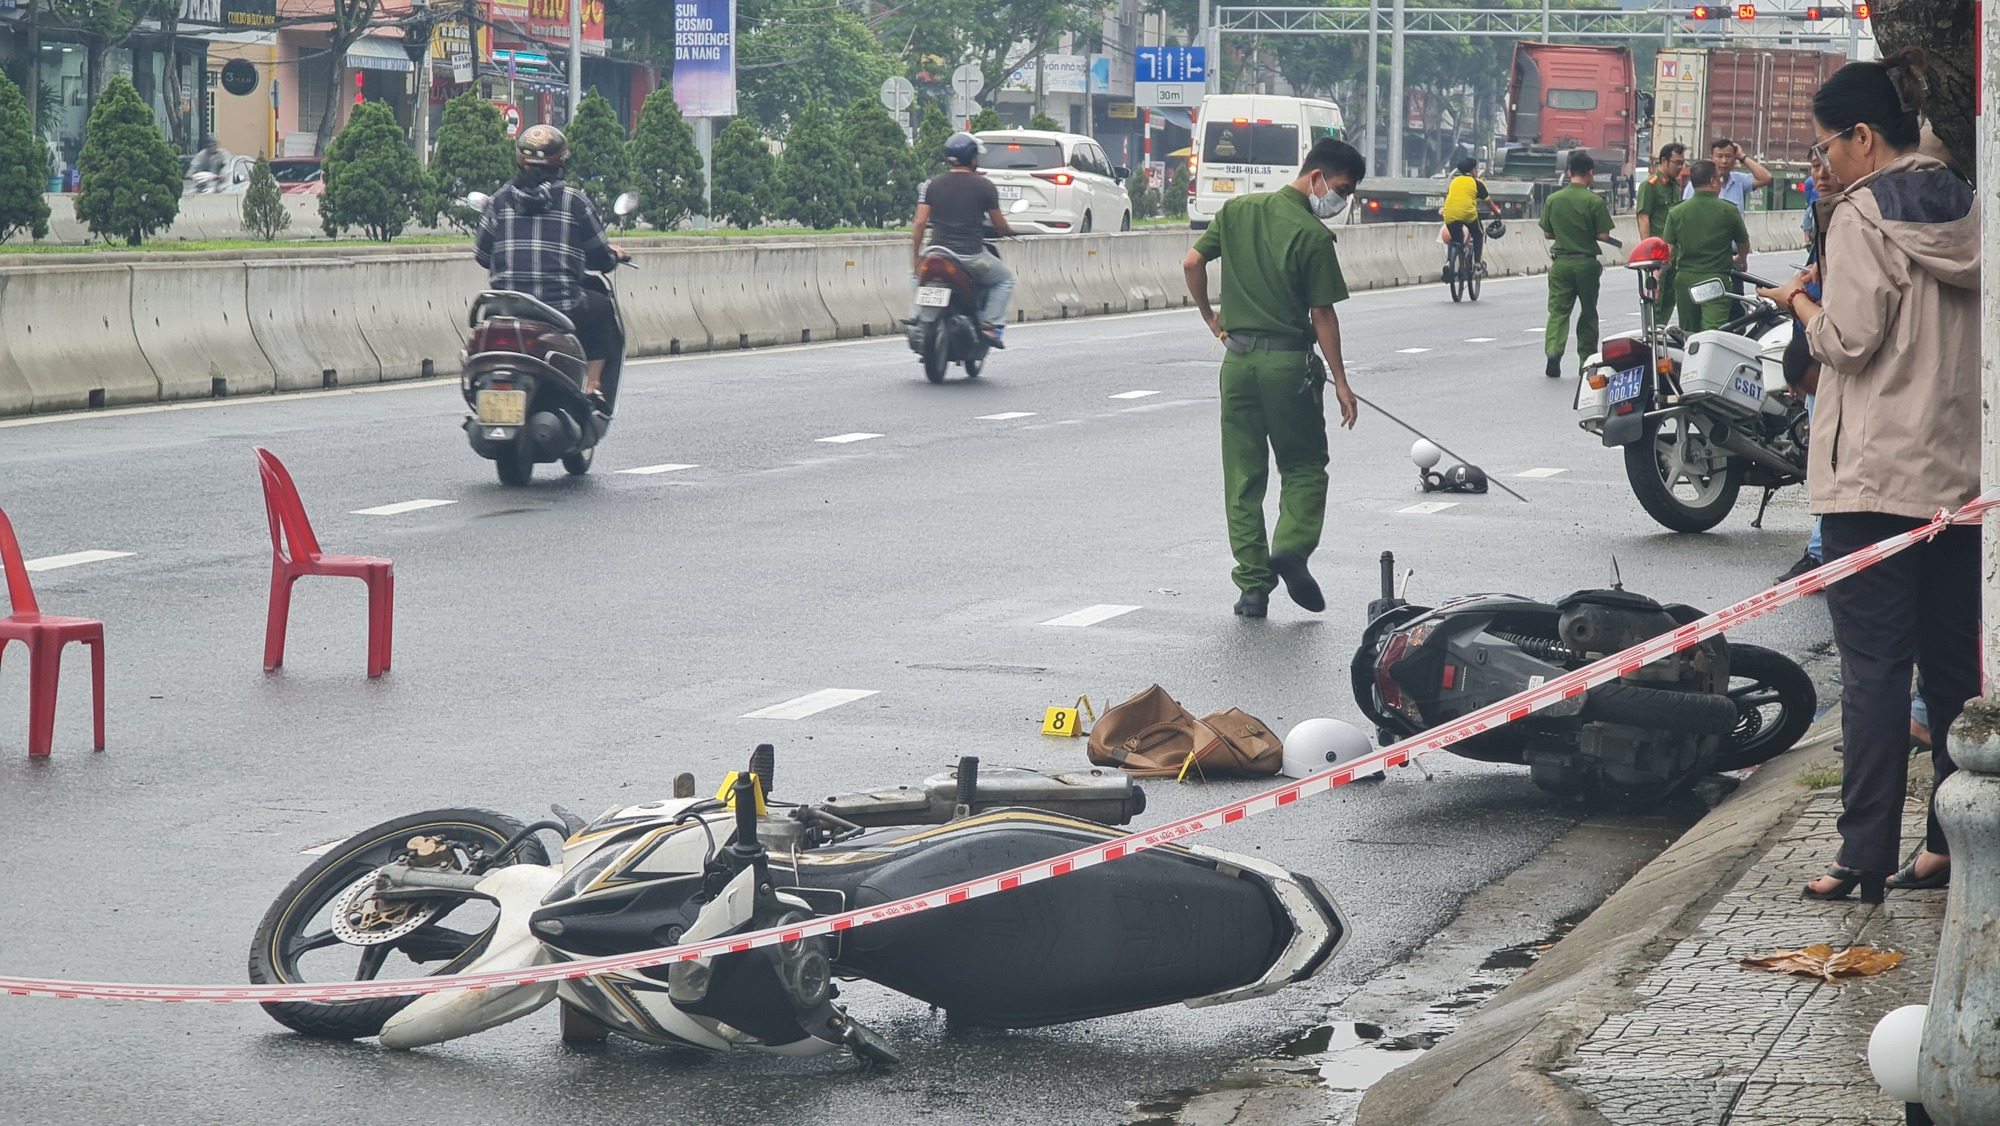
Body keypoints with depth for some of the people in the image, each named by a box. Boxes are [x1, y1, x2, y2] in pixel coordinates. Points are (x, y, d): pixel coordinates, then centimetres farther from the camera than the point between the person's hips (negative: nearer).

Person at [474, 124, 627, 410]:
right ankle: (592, 388, 18)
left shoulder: (501, 198, 6)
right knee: (603, 309, 26)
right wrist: (614, 257, 29)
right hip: (562, 306, -3)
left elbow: (482, 254, 9)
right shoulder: (573, 200, -2)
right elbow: (600, 256, 4)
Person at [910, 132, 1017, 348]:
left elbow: (919, 223, 0)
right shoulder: (985, 186, -2)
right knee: (1005, 279, 22)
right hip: (972, 256, -3)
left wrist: (915, 258, 8)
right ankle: (991, 325, 4)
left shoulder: (932, 185, 4)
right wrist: (1008, 231, 27)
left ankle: (917, 318, 16)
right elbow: (999, 226, 3)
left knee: (916, 277, 33)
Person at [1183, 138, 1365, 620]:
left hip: (1238, 358, 4)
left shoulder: (1237, 210, 4)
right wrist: (1341, 382, -3)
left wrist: (1210, 317, 16)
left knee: (1243, 476, 9)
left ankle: (1253, 585, 6)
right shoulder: (1313, 235, -10)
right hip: (1289, 361, -4)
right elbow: (1322, 316, -9)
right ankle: (1291, 546, -13)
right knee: (1304, 467, 11)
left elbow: (1192, 262, 3)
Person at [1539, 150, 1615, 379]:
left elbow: (1547, 234, 6)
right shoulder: (1595, 201, -10)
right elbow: (1603, 236, -11)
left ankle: (1553, 349, -22)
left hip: (1561, 262, 1)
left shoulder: (1553, 200, -1)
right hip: (1586, 263, -1)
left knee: (1558, 309, 1)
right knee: (1588, 312, 13)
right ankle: (1586, 358, 18)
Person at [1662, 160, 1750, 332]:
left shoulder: (1676, 213, 4)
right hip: (1716, 279, -3)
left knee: (1688, 334, 16)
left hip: (1685, 280, 3)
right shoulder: (1728, 211, -1)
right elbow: (1744, 244, 14)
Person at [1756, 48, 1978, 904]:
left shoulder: (1862, 215, -11)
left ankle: (1865, 857, -7)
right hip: (1963, 474, 7)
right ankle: (1953, 845, 16)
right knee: (1956, 662, 12)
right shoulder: (1968, 209, 10)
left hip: (1874, 477, -7)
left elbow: (1849, 339, -17)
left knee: (1873, 664, -6)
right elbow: (1966, 331, 14)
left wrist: (1800, 304, 2)